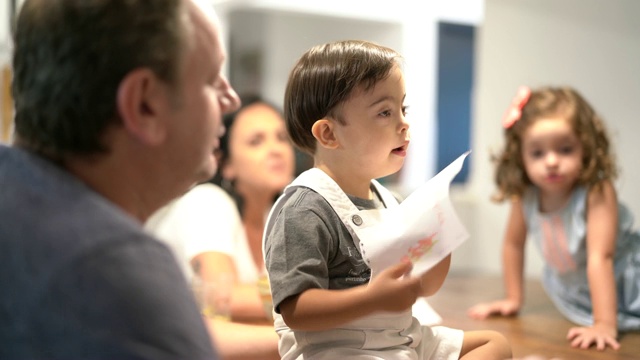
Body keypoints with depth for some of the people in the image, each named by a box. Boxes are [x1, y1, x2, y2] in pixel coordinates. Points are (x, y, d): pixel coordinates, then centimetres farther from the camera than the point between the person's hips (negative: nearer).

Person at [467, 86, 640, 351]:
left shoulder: (597, 192, -30)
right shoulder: (525, 196, -16)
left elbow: (600, 259, -36)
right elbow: (514, 243, -1)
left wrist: (605, 325, -40)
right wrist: (514, 300, 6)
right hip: (572, 286, 6)